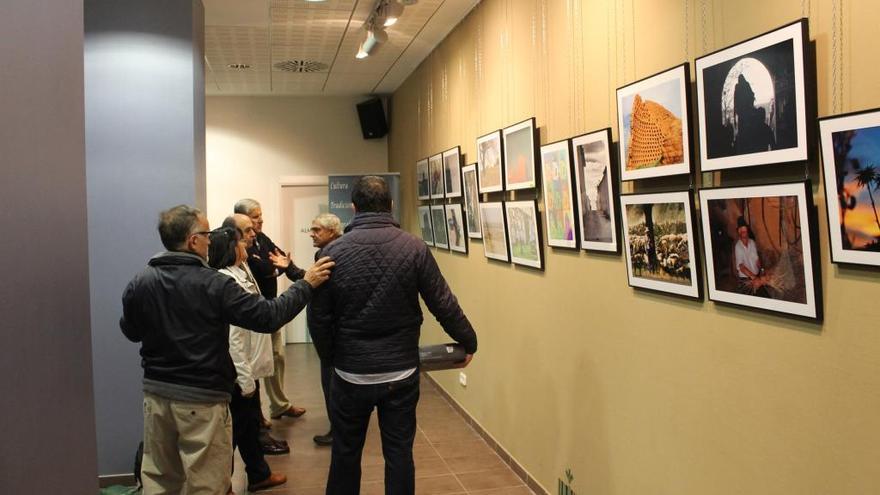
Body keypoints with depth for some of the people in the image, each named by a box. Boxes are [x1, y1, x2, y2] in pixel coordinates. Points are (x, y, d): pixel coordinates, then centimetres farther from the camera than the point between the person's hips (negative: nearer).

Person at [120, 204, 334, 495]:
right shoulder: (213, 284, -18)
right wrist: (306, 285, -8)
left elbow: (130, 332, 12)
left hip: (156, 393, 5)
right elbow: (268, 316, -18)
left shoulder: (139, 284, -4)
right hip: (202, 399, -5)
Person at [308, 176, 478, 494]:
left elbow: (318, 320, -6)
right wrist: (468, 341, 11)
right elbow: (444, 305, -5)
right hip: (402, 373, 1)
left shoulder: (334, 252, -9)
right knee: (399, 453, 12)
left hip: (351, 374, 0)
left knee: (345, 454, 16)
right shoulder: (414, 248, -8)